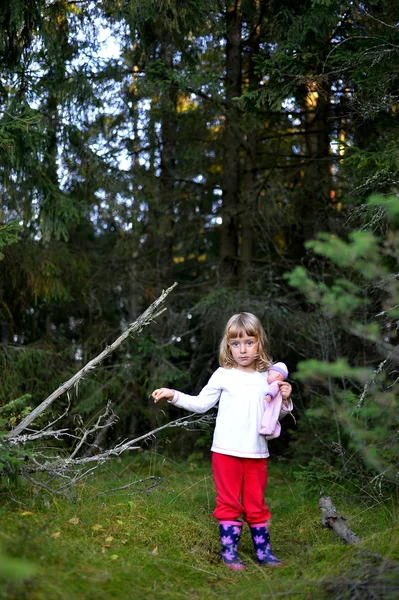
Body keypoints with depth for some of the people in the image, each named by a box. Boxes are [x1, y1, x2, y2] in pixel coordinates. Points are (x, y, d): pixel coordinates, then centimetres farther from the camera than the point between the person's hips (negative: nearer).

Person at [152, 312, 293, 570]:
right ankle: (229, 551, 12)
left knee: (256, 503, 10)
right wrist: (173, 395, -5)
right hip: (226, 451, -2)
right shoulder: (223, 375, 0)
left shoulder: (267, 377, 7)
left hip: (257, 453, 2)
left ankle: (263, 550, 21)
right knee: (229, 502, 4)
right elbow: (201, 403, 6)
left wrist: (284, 399, -3)